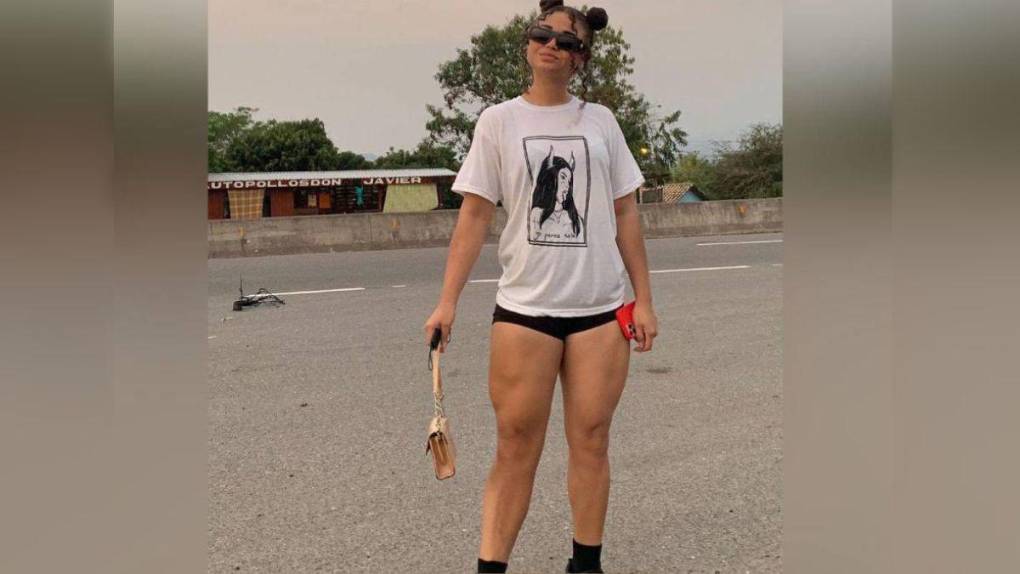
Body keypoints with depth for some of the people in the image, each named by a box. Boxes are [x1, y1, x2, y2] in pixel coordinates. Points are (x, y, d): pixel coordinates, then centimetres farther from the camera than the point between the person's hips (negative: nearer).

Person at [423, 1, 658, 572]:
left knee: (591, 441, 5)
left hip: (601, 306, 2)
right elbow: (475, 215, 1)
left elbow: (626, 215, 9)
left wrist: (645, 300, 5)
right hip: (523, 307, -1)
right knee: (516, 445, -1)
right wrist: (448, 302, -6)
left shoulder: (600, 120, 8)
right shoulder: (499, 121, 4)